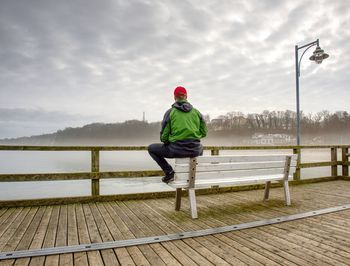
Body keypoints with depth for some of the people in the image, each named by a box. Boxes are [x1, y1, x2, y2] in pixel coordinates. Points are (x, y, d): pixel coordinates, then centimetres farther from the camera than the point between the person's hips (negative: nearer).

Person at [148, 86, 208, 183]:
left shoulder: (170, 112, -2)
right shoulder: (196, 111, 7)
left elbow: (163, 137, -4)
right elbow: (204, 132, 11)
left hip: (176, 150, -4)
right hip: (194, 150, 4)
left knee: (151, 148, 20)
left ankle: (169, 172, 7)